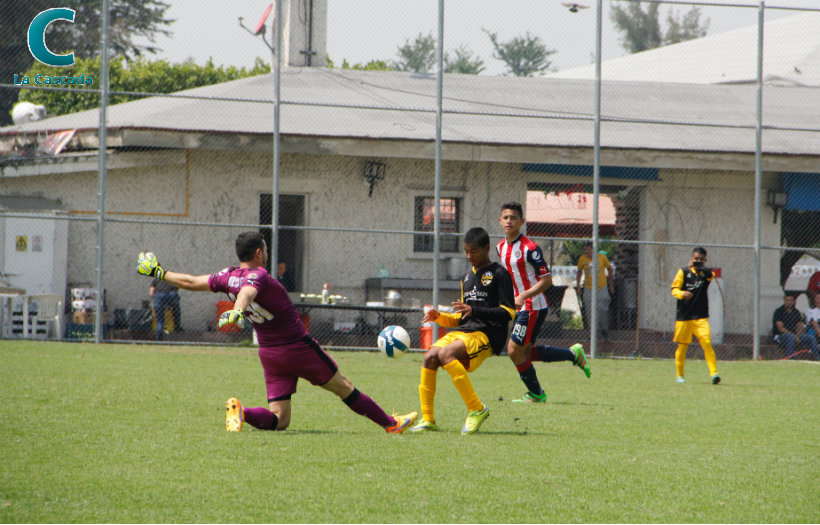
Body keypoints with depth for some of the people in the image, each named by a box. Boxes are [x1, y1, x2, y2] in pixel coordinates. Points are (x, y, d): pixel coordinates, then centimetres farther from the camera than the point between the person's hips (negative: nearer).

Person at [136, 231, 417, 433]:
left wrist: (159, 273, 26)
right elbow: (247, 292, -41)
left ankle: (240, 412, -20)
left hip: (270, 355, 6)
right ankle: (389, 423, 19)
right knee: (343, 387, 9)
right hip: (299, 347, -6)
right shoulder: (258, 276, -19)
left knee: (278, 420, 5)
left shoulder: (228, 277, 1)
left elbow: (192, 282, 11)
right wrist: (237, 312, -62)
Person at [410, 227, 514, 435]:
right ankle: (427, 419, -12)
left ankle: (477, 409, -24)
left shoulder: (499, 274, 0)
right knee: (430, 357, -18)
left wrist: (475, 311, -18)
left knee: (446, 354, -31)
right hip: (462, 331, 7)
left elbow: (508, 313, -9)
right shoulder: (466, 278, 24)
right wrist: (439, 317, 9)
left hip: (487, 335, -7)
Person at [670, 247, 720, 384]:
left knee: (707, 343, -15)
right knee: (682, 346, 4)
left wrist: (699, 267, -32)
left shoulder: (706, 273, 5)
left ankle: (714, 373, -18)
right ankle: (680, 375, 20)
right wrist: (682, 294, -22)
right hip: (683, 316, 0)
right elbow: (674, 289, -1)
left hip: (700, 317, 0)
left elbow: (712, 275, -19)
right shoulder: (683, 271, 4)